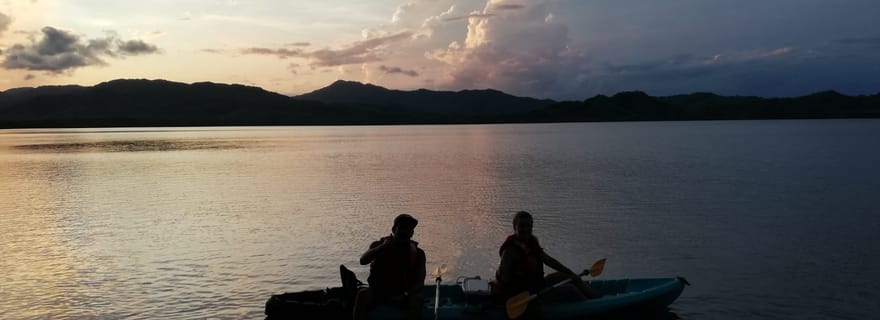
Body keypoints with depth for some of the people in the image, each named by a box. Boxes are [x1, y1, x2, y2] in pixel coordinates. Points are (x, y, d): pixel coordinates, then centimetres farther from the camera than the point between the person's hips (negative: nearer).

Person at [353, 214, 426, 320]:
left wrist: (405, 295, -23)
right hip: (378, 291, 0)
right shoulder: (379, 245, 3)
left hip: (403, 294, 0)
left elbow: (420, 282, -5)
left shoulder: (418, 253, 2)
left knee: (416, 298, -33)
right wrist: (383, 247, -25)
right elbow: (363, 261, -15)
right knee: (363, 294, -31)